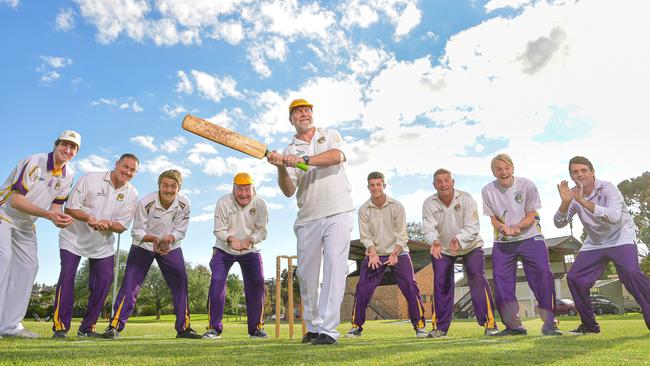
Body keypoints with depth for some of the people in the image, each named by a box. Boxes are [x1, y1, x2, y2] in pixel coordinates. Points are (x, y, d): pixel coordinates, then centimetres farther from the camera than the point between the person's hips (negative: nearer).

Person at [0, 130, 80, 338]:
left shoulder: (68, 175, -3)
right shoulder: (33, 163, -23)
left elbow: (56, 205, -1)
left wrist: (60, 218, -25)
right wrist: (49, 215, -38)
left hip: (26, 226, 7)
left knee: (29, 267, 2)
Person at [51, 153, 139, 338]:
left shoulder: (132, 194, -6)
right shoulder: (91, 179, -13)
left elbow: (122, 226, -6)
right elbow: (70, 208, -13)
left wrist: (108, 224, -28)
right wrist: (88, 218, -31)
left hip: (103, 244, 3)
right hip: (74, 238, -3)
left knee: (105, 278, -4)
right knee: (67, 274, -14)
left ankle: (87, 327, 9)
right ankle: (60, 326, -3)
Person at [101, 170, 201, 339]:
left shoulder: (183, 203, -18)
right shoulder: (146, 202, -25)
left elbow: (180, 230, -11)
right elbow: (136, 231, -19)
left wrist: (168, 239, -31)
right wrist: (153, 238, -38)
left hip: (171, 247, 2)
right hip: (143, 246, -2)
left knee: (181, 284, -2)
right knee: (130, 284, -10)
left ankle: (184, 327, 9)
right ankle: (115, 326, 3)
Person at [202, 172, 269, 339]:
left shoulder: (260, 204, -14)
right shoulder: (223, 202, -17)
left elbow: (262, 231, -11)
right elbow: (219, 230, -15)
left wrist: (249, 240, -31)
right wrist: (231, 240, -35)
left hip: (251, 251, 1)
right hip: (224, 250, -1)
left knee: (256, 286, -3)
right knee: (217, 283, -13)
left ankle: (256, 327, 13)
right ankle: (214, 327, 0)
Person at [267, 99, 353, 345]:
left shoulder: (330, 135, 11)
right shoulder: (290, 151, 11)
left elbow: (337, 156, -14)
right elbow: (289, 191, 0)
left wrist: (304, 160, -25)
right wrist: (281, 168, -18)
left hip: (338, 213, -2)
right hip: (307, 218, 3)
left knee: (334, 267, -12)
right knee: (306, 273, 5)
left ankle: (328, 330, -10)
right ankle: (313, 327, 19)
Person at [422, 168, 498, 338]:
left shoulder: (466, 198, -21)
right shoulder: (429, 203, -15)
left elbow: (472, 228, -26)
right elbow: (428, 228, -23)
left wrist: (458, 239, -45)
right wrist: (435, 241, -45)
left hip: (470, 246, -2)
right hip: (442, 249, 2)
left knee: (478, 280, -15)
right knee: (441, 284, 0)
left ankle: (489, 323, -4)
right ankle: (440, 327, 12)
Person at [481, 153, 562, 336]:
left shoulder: (527, 185, -11)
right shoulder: (488, 191, -7)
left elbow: (531, 216, -8)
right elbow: (493, 219, -2)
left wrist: (517, 227, -27)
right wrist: (503, 228, -24)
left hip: (530, 237, -1)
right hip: (502, 241, 2)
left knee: (543, 276, -11)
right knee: (502, 283, -1)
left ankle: (549, 324, 3)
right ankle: (513, 326, 13)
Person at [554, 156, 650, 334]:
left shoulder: (607, 188, -18)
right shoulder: (573, 194, -6)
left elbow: (614, 217, -36)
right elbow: (559, 223, -13)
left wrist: (583, 201, -43)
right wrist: (565, 202, -29)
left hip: (620, 238, -4)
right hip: (595, 243, 5)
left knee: (630, 272, -30)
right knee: (574, 278, -3)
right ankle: (589, 324, 13)